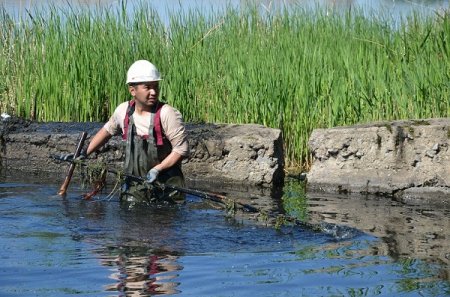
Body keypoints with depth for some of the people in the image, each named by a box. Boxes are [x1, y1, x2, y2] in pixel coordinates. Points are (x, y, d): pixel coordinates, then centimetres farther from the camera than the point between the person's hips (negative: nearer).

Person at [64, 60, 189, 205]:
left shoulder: (166, 114, -17)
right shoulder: (123, 111, -1)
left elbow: (182, 149, -14)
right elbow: (107, 131, 20)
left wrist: (158, 169, -20)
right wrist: (84, 154, 18)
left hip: (166, 184, -3)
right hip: (135, 186, 3)